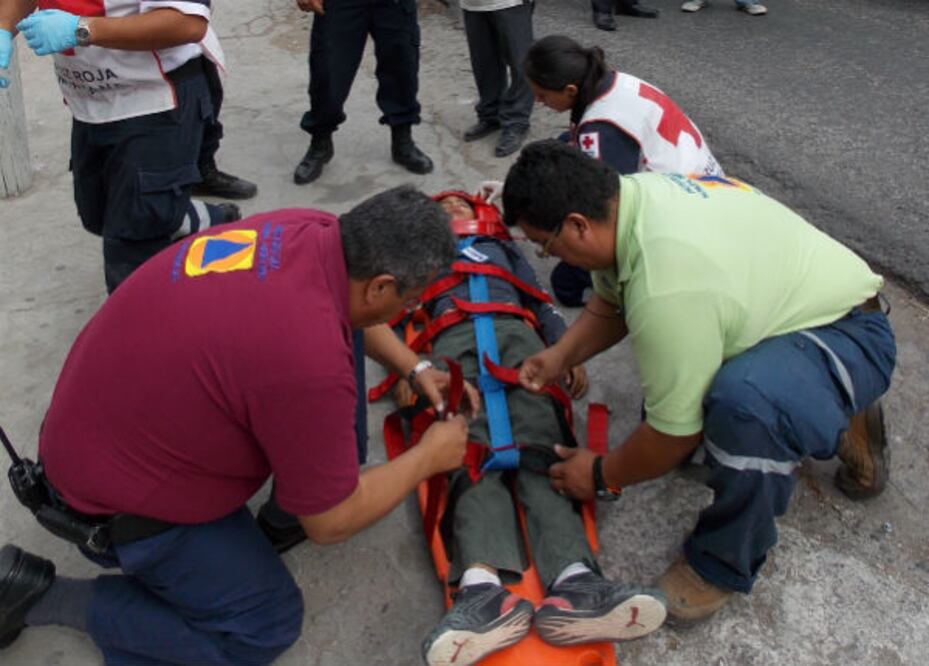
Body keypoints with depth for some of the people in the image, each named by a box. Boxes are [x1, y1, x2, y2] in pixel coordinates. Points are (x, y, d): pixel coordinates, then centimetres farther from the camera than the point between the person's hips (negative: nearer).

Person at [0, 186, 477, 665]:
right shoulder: (310, 361, -37)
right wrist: (429, 457, -6)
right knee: (269, 622, 5)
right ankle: (49, 598, 6)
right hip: (114, 490, -8)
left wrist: (413, 366, 9)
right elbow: (331, 523, -19)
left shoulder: (311, 230, -13)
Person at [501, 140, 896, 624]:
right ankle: (835, 414, 24)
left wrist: (600, 474, -8)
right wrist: (560, 357, -4)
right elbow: (609, 304, 9)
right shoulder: (624, 194, -12)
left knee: (743, 404, -39)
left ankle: (725, 564, -12)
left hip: (847, 331, -9)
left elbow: (674, 436, -25)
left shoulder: (666, 290, -38)